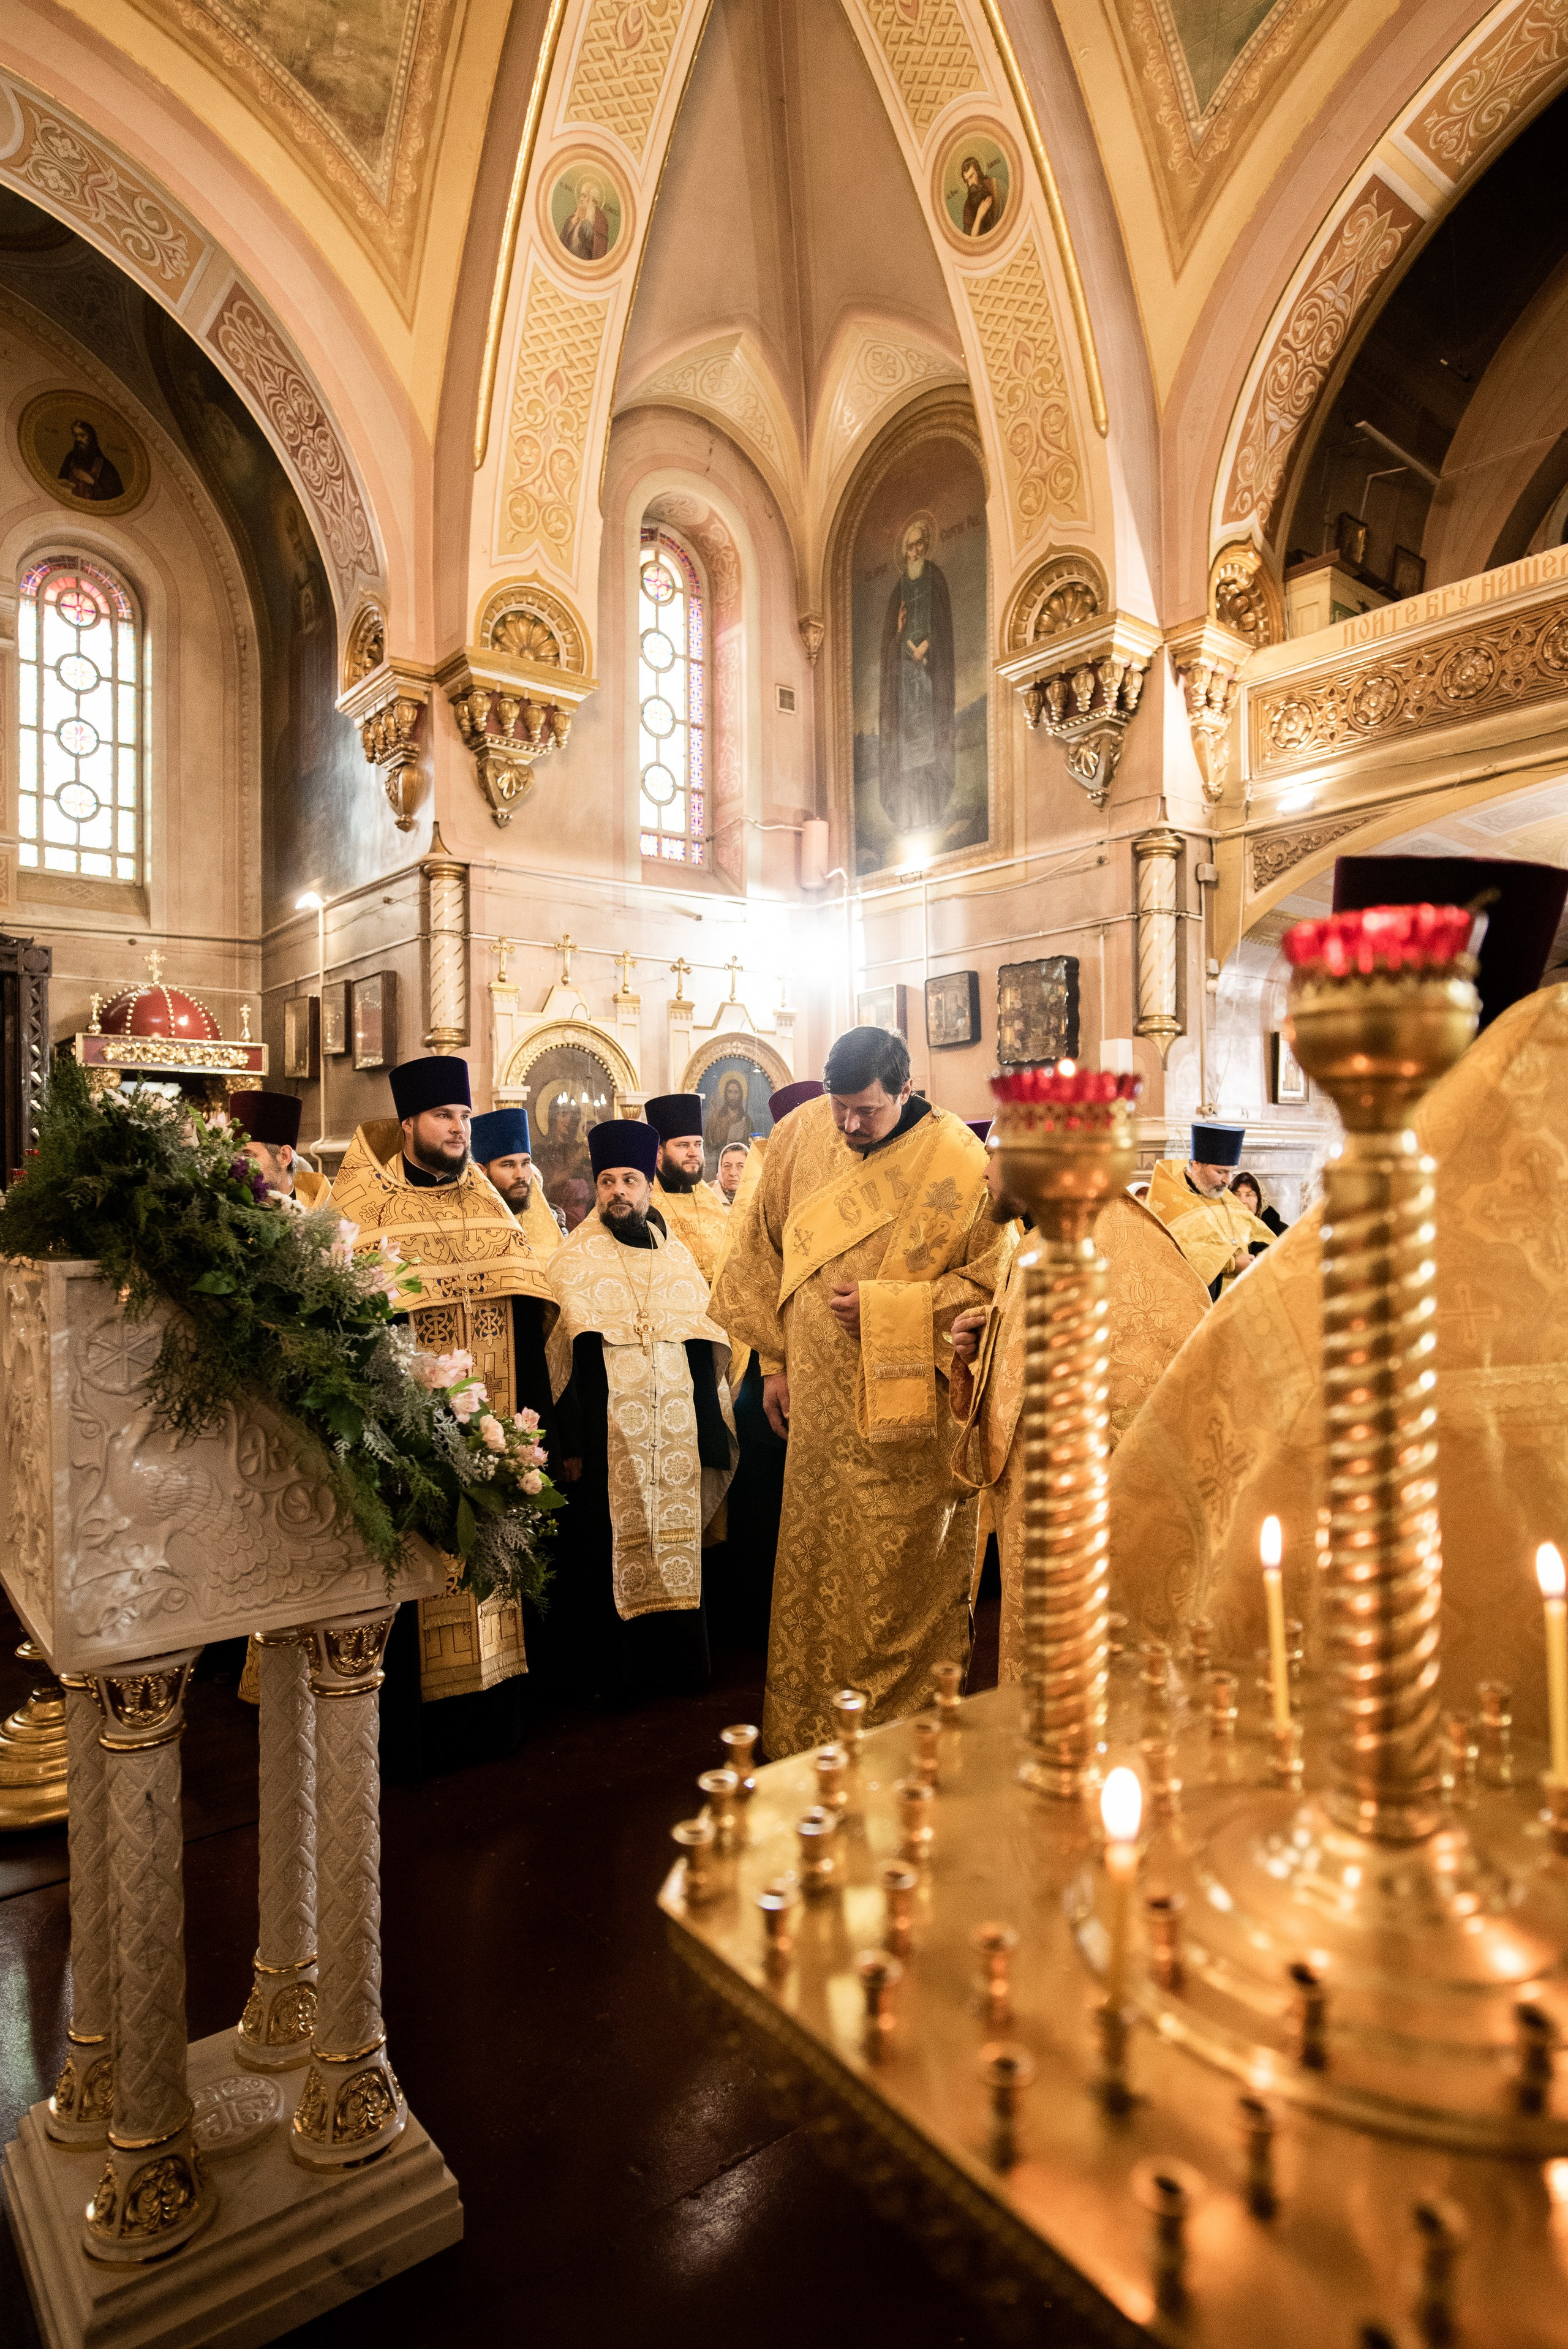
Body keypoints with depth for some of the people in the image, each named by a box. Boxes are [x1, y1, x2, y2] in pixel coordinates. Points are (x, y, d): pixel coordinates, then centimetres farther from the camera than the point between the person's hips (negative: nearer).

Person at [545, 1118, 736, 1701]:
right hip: (607, 1436, -3)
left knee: (678, 1543, 9)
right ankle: (611, 1670, 18)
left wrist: (710, 1434, 6)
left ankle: (679, 1663, 24)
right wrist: (570, 1443, -10)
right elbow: (561, 1356, -5)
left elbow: (704, 1351, 11)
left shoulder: (679, 1256, 10)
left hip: (677, 1435, 4)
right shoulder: (573, 1260, -1)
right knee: (609, 1549, 2)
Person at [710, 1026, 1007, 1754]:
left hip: (905, 1407, -3)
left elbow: (990, 1278, -8)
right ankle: (803, 1735, 32)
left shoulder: (958, 1161, -11)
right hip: (818, 1401, 4)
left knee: (899, 1575, 5)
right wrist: (775, 1359, 9)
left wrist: (885, 1308, -16)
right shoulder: (799, 1133, 1)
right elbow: (763, 1249, 10)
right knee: (810, 1567, 14)